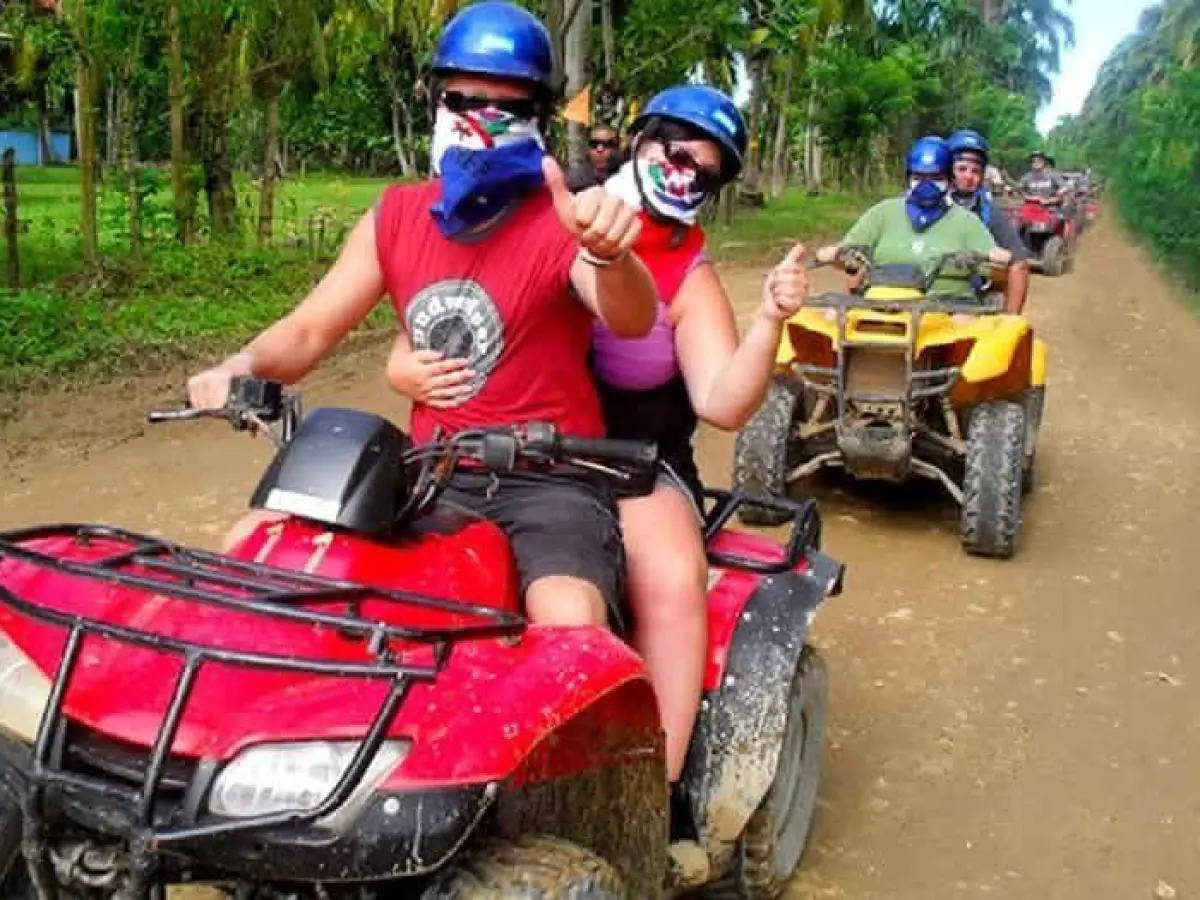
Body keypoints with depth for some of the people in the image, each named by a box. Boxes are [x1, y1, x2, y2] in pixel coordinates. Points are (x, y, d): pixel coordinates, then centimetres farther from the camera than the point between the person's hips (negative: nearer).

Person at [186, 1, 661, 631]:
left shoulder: (563, 222, -10)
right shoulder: (394, 218, 7)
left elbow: (632, 321, -29)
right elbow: (309, 330, 7)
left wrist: (609, 253, -53)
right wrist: (245, 366, -16)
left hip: (549, 478, -5)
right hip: (431, 473, 5)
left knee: (569, 624, -33)